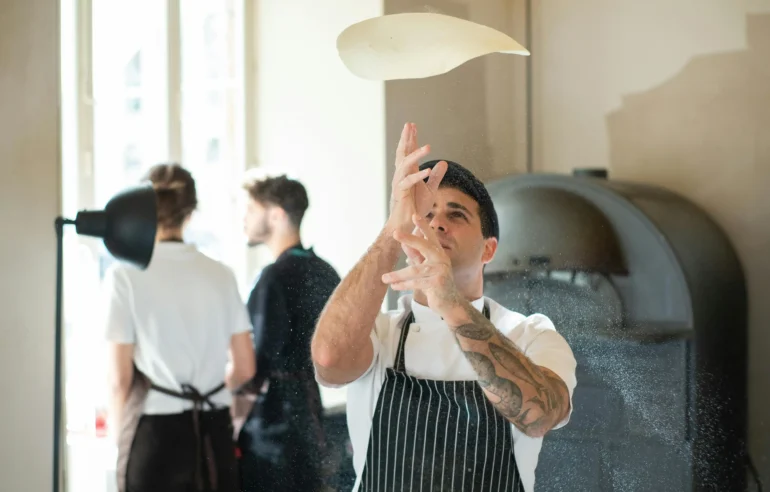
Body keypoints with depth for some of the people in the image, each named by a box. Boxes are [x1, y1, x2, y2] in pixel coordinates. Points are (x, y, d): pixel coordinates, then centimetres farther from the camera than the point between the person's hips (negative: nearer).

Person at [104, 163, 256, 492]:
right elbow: (244, 368, 9)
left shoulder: (126, 276, -6)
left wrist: (119, 437, 8)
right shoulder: (220, 275, 5)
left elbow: (120, 378, -7)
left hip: (157, 434, -3)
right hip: (214, 433, 4)